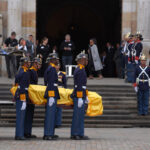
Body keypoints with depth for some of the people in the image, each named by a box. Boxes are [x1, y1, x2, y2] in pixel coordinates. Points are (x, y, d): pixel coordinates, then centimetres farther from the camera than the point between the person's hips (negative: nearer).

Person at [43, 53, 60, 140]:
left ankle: (49, 134, 16)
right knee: (51, 114, -9)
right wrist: (51, 96, -23)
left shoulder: (49, 69, 18)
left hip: (50, 94, 10)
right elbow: (51, 83, -20)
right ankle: (48, 134, -8)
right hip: (52, 93, -10)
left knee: (50, 114, 12)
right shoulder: (52, 69, -13)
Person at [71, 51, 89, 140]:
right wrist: (80, 98, -23)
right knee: (79, 115, -7)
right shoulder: (80, 70, -14)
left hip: (80, 96, 10)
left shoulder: (79, 69, 18)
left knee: (79, 115, 12)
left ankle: (75, 134, 15)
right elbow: (79, 85, -20)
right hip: (79, 96, -10)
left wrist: (85, 96, 28)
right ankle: (78, 134, -4)